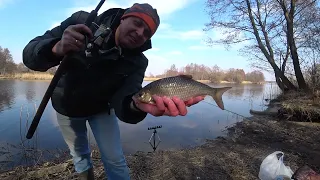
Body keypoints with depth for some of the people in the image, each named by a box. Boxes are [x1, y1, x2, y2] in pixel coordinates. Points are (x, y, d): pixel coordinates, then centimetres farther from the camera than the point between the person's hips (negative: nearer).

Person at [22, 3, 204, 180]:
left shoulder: (137, 62, -23)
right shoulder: (81, 22, -24)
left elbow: (121, 101, -34)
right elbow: (30, 54, -24)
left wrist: (137, 104, -59)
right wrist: (57, 49, -47)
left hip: (101, 109, 0)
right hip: (66, 106, 1)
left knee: (115, 159, -1)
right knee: (79, 155, 20)